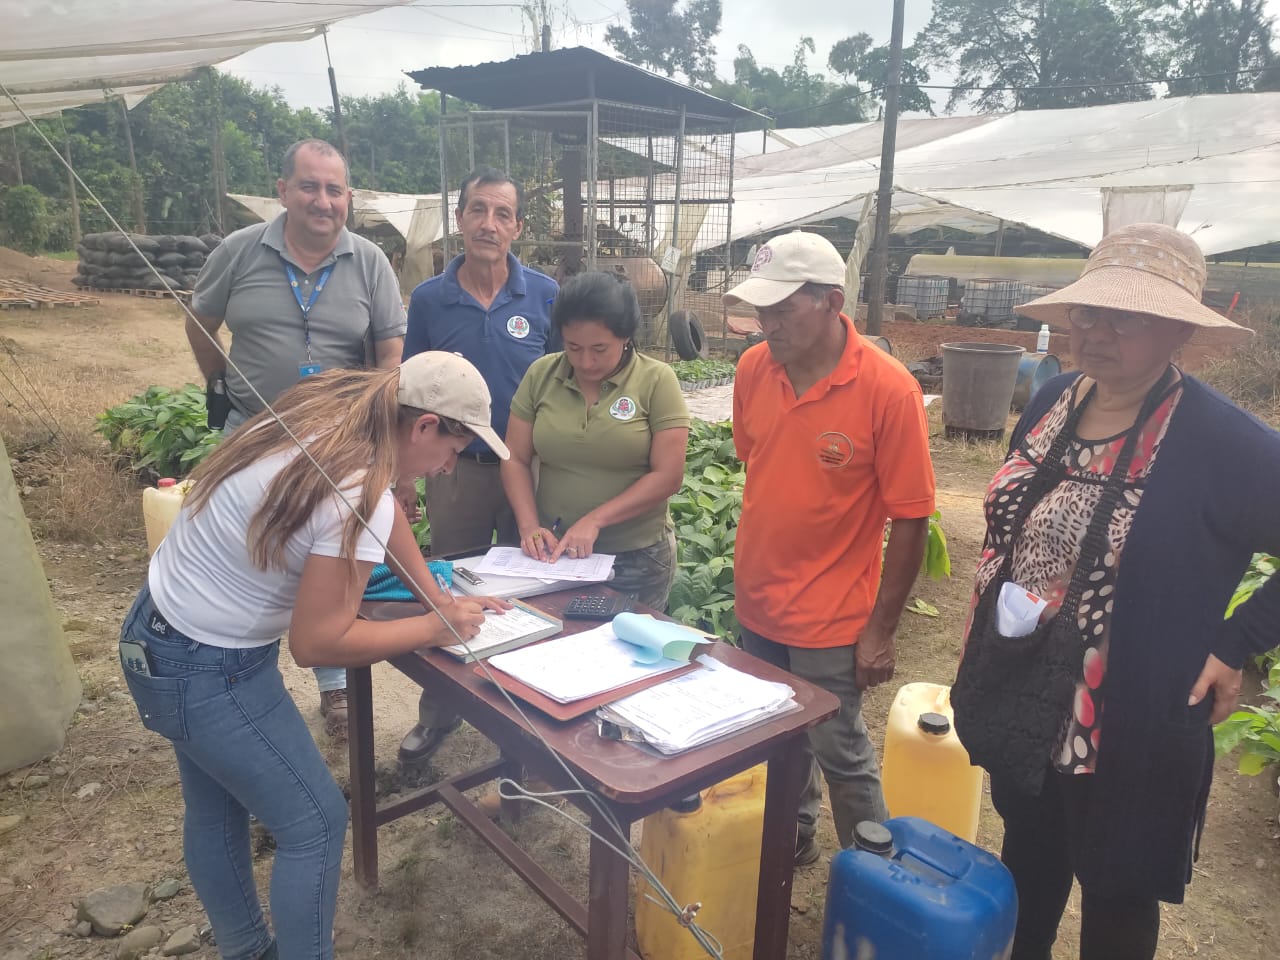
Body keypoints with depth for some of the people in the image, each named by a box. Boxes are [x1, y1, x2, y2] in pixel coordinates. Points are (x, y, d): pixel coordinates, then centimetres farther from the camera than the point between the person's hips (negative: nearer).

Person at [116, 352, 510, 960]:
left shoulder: (330, 411, -6)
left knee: (215, 809, 25)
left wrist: (437, 596, 8)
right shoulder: (359, 500, -31)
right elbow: (317, 643, -25)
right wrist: (437, 628, -14)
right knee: (316, 823, 6)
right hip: (207, 674, -9)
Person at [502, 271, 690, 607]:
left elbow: (667, 475, -12)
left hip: (637, 557, -2)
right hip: (553, 551, 3)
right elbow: (516, 460, 3)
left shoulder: (656, 381, -9)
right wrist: (529, 526, -11)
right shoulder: (541, 375, -1)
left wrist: (594, 521, -18)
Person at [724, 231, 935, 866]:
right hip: (757, 604, 5)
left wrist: (880, 630, -11)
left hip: (830, 618, -5)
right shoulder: (753, 368, -5)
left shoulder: (888, 390, -20)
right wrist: (750, 570, 12)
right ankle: (791, 840, 46)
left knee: (841, 757, 10)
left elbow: (910, 519, -15)